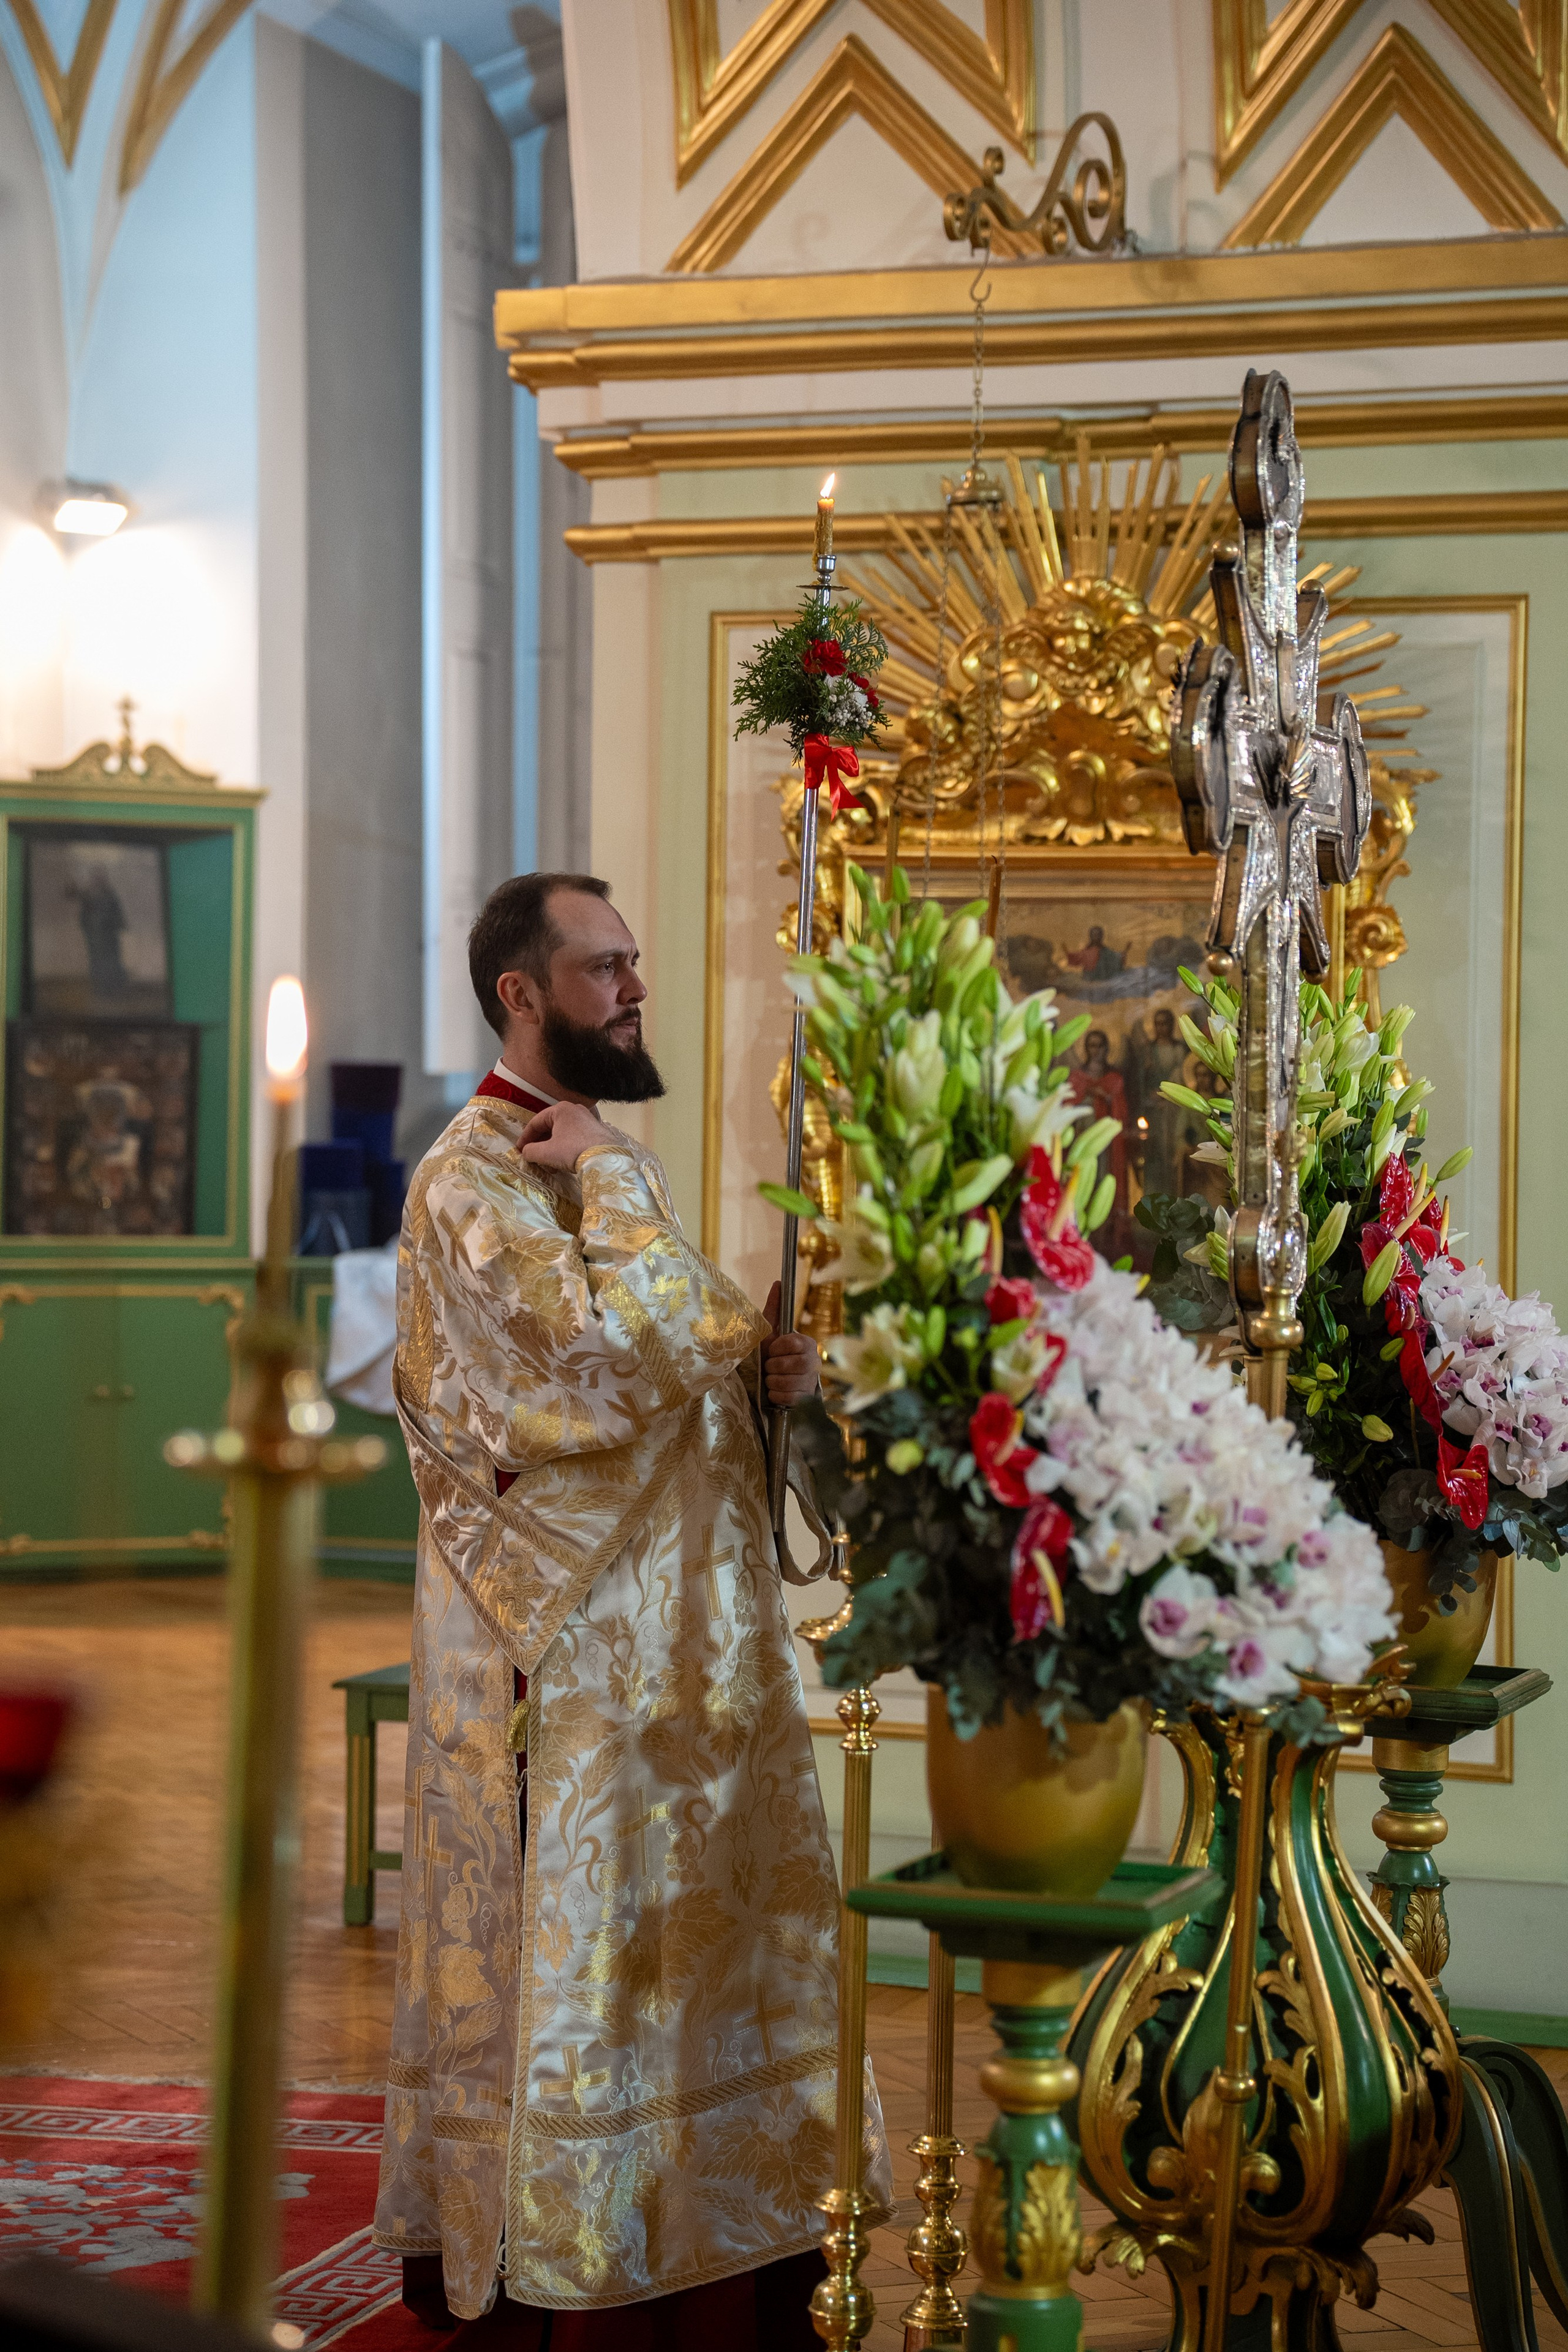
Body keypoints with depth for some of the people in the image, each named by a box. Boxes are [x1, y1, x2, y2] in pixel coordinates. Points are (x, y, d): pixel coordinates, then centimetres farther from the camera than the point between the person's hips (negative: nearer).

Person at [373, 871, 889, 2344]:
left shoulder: (601, 1155, 15)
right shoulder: (472, 1178, -15)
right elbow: (622, 1343, -27)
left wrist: (761, 1363, 2)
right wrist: (613, 1182, -15)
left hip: (667, 1613, 9)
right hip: (566, 1642, -9)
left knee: (684, 1920, 14)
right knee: (573, 1931, -1)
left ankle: (707, 2221, 25)